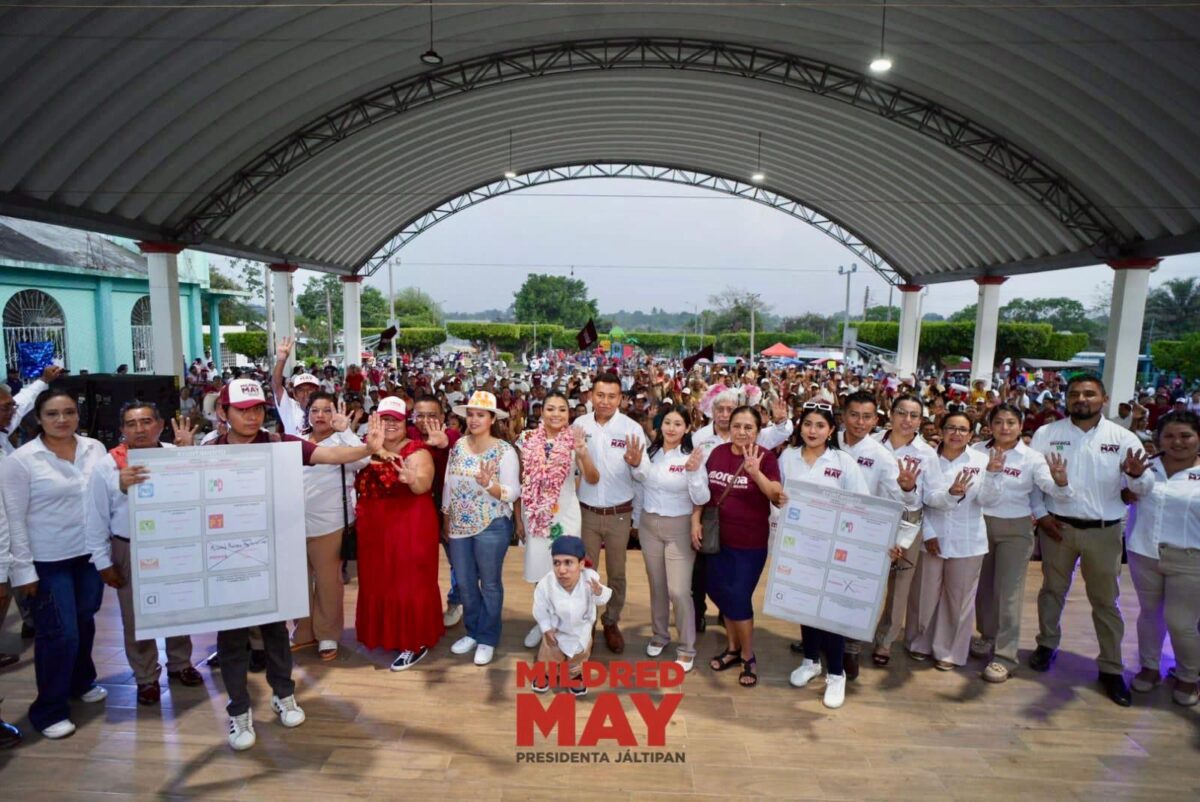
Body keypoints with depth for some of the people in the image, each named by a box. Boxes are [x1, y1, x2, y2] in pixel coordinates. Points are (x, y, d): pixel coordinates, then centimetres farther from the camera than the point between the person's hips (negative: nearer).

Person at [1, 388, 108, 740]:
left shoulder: (95, 448, -1)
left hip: (90, 553, 4)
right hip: (48, 561, -4)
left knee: (84, 622, 17)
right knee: (59, 634, 1)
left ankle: (81, 682, 41)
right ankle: (49, 711, 20)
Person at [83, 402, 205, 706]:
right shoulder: (107, 466, -9)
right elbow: (95, 519, -4)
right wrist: (103, 562, -4)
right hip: (129, 551, -1)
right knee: (137, 618, 13)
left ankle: (180, 664, 40)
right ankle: (146, 677, 33)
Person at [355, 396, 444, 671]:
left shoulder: (416, 451, -10)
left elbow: (423, 486, -25)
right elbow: (362, 485, 15)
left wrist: (412, 479, -47)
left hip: (409, 526, -7)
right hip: (375, 527, 7)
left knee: (409, 582, -1)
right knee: (378, 581, 15)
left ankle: (415, 643, 10)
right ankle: (385, 634, 33)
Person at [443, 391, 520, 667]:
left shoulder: (504, 451, -12)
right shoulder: (458, 446, 3)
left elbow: (513, 493, -15)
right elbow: (448, 483, 10)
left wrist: (488, 484, -31)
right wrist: (446, 518, 12)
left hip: (492, 526, -5)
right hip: (460, 526, 5)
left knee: (490, 584, 9)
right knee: (465, 583, 16)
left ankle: (487, 639, 24)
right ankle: (472, 632, 35)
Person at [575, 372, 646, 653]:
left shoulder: (632, 428, -10)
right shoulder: (579, 424, -6)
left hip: (619, 513, -1)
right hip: (586, 511, 1)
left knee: (616, 573, 14)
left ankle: (611, 622, 34)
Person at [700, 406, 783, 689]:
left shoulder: (765, 457, -12)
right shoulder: (717, 452, 0)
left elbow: (778, 498, -22)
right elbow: (703, 490, 7)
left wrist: (756, 473, -36)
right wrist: (695, 521, -1)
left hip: (750, 543, -5)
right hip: (718, 538, 5)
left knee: (738, 598, 0)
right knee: (721, 593, 15)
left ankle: (748, 657, 23)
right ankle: (733, 647, 37)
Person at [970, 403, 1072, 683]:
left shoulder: (1031, 458, -8)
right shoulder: (977, 450, -2)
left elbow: (1054, 490, -16)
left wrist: (1061, 481, -38)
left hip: (1015, 529, -3)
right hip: (979, 524, 3)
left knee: (1008, 592, -1)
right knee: (983, 586, 16)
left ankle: (1004, 656, 5)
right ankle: (988, 637, 35)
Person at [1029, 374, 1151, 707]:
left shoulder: (1124, 438, -1)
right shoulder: (1046, 433, -1)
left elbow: (1143, 488, -2)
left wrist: (1136, 475, -25)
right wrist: (1040, 514, -7)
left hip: (1104, 530, 0)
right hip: (1057, 526, 0)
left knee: (1106, 599, 9)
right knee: (1053, 589, 15)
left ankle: (1111, 668, 22)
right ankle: (1047, 645, 34)